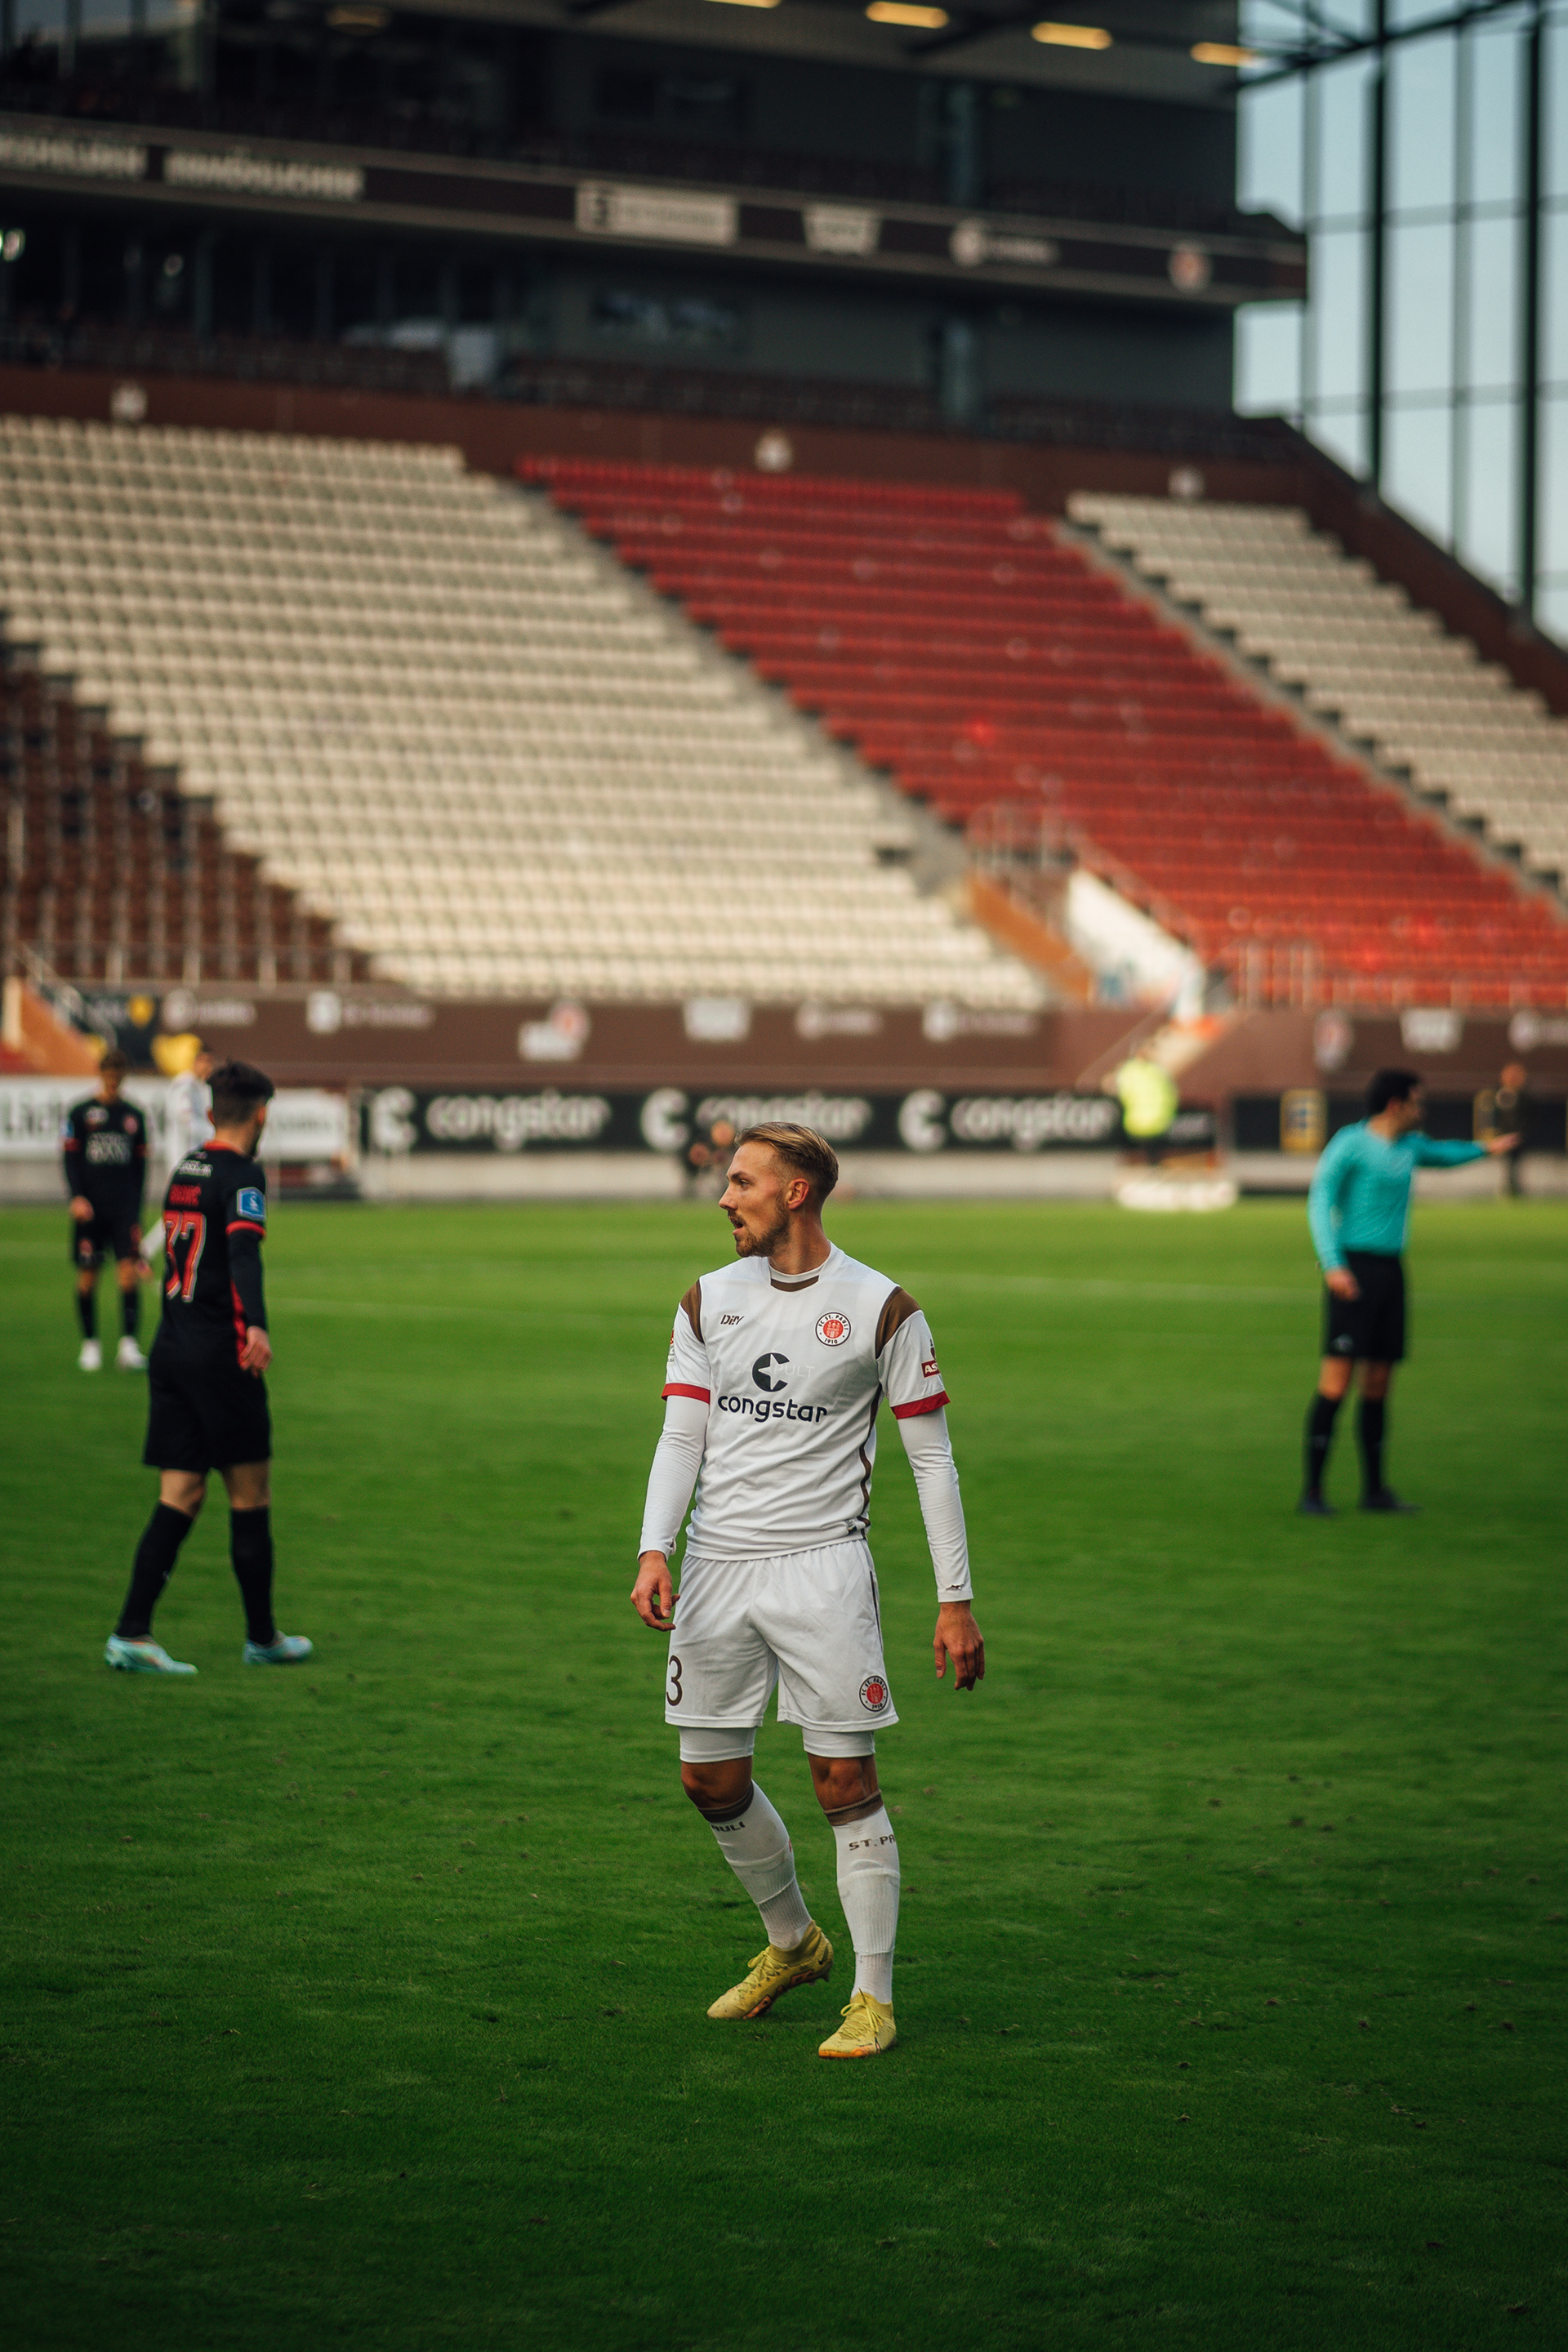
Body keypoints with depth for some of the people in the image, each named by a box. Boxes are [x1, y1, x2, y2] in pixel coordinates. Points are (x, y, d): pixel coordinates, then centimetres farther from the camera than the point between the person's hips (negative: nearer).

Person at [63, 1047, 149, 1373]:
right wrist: (77, 1197, -14)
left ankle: (128, 1344, -14)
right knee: (88, 1274, 3)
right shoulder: (80, 1113, 4)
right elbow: (70, 1159, 0)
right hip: (89, 1208, -1)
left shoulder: (134, 1116, 11)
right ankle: (90, 1344, 16)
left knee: (129, 1269, -12)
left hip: (124, 1208, 1)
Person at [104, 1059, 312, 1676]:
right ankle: (262, 1637, 14)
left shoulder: (187, 1169, 14)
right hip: (221, 1354, -7)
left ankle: (131, 1632, -7)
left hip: (171, 1347, 7)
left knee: (180, 1497, 4)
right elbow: (243, 1249, -27)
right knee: (250, 1496, 5)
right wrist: (256, 1325, -40)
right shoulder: (241, 1174, -10)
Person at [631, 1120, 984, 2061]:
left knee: (846, 1778, -8)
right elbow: (682, 1436, 7)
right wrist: (655, 1551, -10)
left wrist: (956, 1599, -4)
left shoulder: (881, 1307, -3)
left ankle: (874, 1998, 1)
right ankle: (794, 1945, 32)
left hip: (820, 1563, -5)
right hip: (717, 1563, 5)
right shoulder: (709, 1301, 10)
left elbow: (933, 1457, 0)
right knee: (710, 1779, 9)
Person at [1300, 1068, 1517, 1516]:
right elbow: (1320, 1202, -12)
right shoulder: (1350, 1143, -5)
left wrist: (1484, 1150, 55)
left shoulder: (1408, 1145, 17)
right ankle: (1313, 1491, -10)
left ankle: (1374, 1490, 16)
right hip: (1353, 1272, -8)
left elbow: (1441, 1155, 41)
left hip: (1391, 1272, 8)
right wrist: (1332, 1264, -23)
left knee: (1379, 1386, 9)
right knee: (1337, 1382, -12)